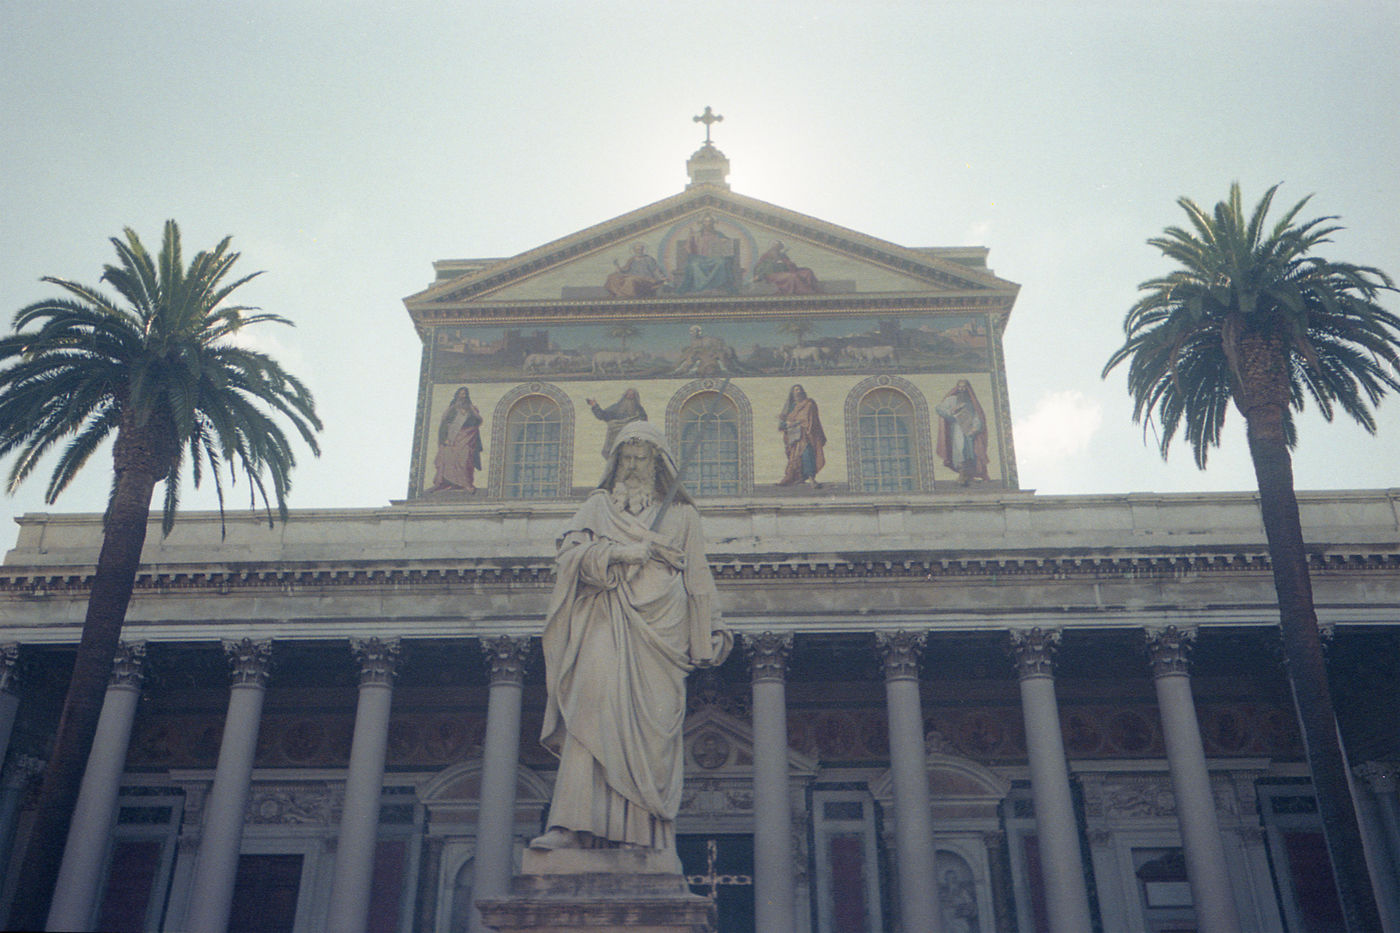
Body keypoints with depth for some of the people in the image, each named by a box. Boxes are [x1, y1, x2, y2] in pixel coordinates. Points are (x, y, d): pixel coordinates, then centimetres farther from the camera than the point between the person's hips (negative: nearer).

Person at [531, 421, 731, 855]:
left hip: (661, 626, 0)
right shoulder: (599, 504, 21)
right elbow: (573, 550, 5)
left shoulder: (681, 513, 21)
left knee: (654, 728, -8)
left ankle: (648, 837, -9)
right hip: (610, 622, 0)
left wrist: (711, 632, 9)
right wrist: (624, 552, -7)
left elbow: (698, 577, 17)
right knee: (594, 708, -18)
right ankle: (573, 827, -25)